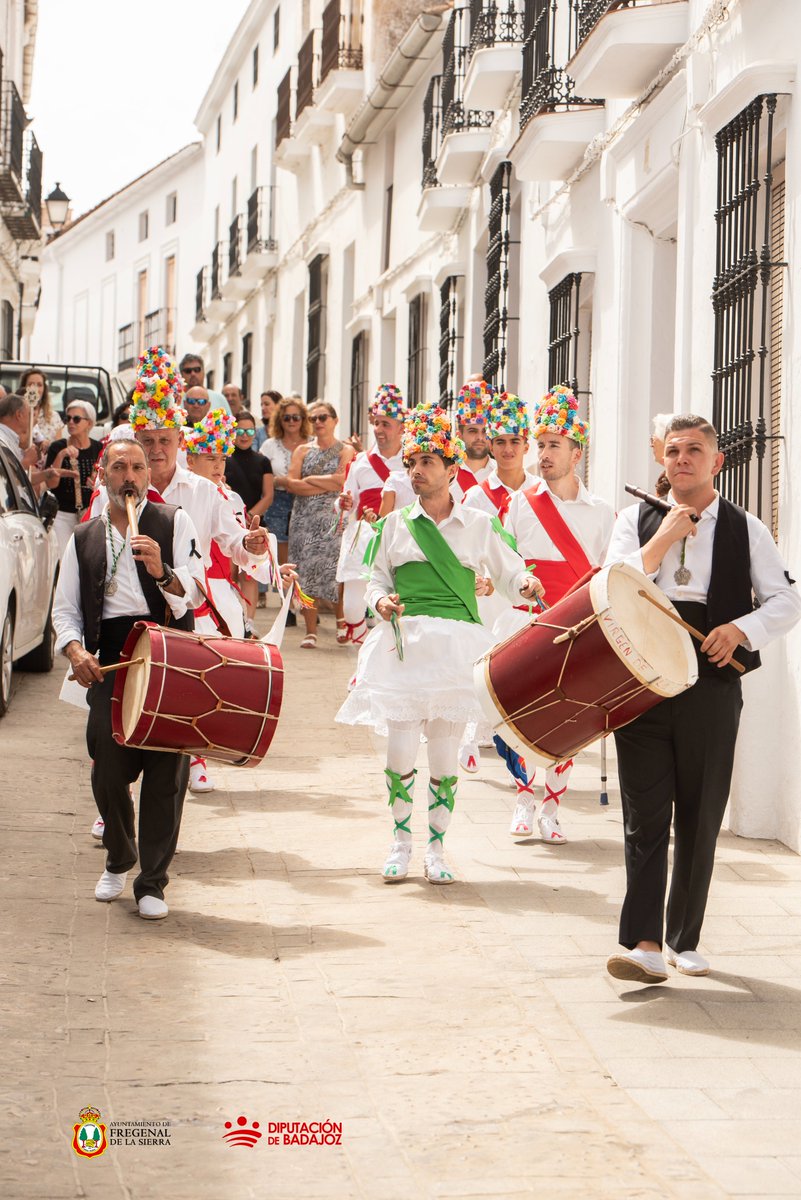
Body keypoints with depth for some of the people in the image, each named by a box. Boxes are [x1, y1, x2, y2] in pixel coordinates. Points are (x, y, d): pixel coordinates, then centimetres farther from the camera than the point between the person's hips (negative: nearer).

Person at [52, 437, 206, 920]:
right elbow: (65, 609, 15)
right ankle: (118, 861, 27)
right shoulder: (84, 538, 16)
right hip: (110, 661, 2)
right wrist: (76, 650, -5)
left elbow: (195, 592, -3)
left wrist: (162, 572, -24)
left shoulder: (174, 522, 8)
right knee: (108, 772, -1)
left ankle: (153, 883, 7)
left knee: (166, 773, -4)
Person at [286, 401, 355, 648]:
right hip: (304, 518, 3)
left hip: (333, 518, -3)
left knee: (335, 572, -11)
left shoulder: (345, 451, 5)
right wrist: (326, 485, -8)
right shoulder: (303, 450, 14)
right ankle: (310, 632, 2)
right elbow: (291, 484, 0)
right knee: (305, 572, -2)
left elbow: (342, 481, -11)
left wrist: (309, 479, -3)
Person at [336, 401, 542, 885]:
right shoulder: (396, 524, 12)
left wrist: (526, 583, -11)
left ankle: (437, 848, 13)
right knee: (401, 745, -7)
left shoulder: (478, 525, 8)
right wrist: (382, 600, -5)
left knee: (446, 748, 1)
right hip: (405, 641, 1)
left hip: (458, 642, 0)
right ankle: (401, 843, 10)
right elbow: (378, 579, 16)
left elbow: (509, 572, 11)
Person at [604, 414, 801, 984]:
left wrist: (742, 628, -15)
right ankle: (645, 944, -10)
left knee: (701, 819, 7)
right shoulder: (637, 520, 11)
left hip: (712, 685, 0)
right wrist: (663, 538, -10)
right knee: (645, 816, -6)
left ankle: (684, 940, 20)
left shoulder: (747, 529, 8)